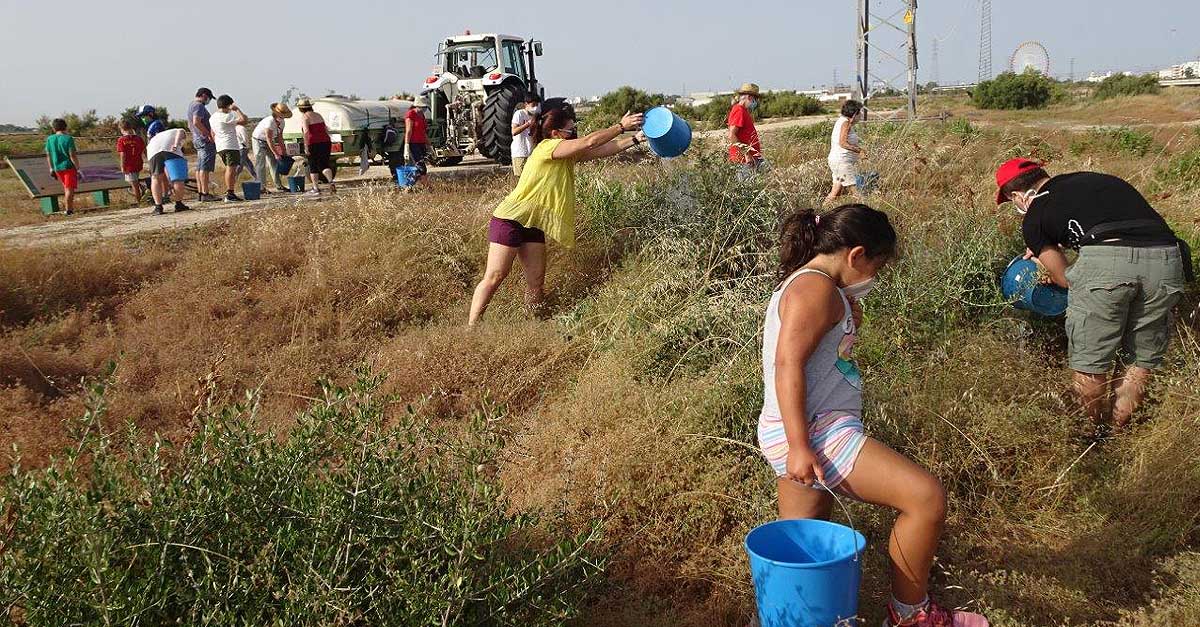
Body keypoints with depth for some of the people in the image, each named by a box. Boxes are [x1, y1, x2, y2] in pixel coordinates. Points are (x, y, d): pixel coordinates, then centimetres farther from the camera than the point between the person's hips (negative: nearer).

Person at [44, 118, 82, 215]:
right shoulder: (68, 138, -13)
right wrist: (78, 168, -10)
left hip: (57, 168, 5)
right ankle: (68, 210, 0)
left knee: (66, 188, 21)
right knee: (69, 188, 0)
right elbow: (72, 156, -16)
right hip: (69, 166, -5)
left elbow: (48, 155, 7)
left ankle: (71, 208, 26)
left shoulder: (49, 139, 2)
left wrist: (51, 168, 16)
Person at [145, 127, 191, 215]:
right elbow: (181, 131, 10)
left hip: (153, 151, 3)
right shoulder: (177, 132, 38)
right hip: (170, 149, -3)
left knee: (156, 178, 7)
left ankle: (158, 207, 0)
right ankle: (179, 204, 8)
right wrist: (175, 145, -6)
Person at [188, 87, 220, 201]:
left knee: (199, 168, 9)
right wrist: (209, 135, -21)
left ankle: (200, 193, 11)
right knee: (205, 168, -12)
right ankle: (205, 194, -14)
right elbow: (197, 122, -24)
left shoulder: (191, 105, 21)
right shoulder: (199, 106, -12)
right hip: (206, 140, -11)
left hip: (197, 139, 11)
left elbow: (190, 125, 27)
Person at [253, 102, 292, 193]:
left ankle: (279, 186, 6)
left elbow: (280, 138, 3)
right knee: (261, 164, -9)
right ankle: (262, 187, -9)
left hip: (269, 142, 8)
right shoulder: (270, 121, -29)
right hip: (259, 140, -8)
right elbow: (269, 140, -29)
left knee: (274, 163, 4)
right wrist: (276, 154, -30)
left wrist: (284, 151, -2)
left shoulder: (281, 123, -6)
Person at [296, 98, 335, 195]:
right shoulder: (318, 115, 15)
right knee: (324, 164, 5)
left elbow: (306, 131, -18)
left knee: (313, 166, 10)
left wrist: (306, 146, -18)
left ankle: (316, 188, 14)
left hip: (313, 143, -5)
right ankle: (331, 182, -22)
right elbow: (326, 129, 18)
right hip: (326, 142, 5)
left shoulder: (304, 117, -5)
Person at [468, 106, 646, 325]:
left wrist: (635, 139, 0)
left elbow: (601, 150, 7)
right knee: (494, 277, -10)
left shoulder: (568, 155, 11)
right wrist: (621, 126, -14)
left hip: (533, 225, 9)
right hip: (510, 219, -9)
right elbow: (589, 142, -20)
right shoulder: (547, 147, -14)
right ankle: (471, 327, -8)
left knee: (536, 280, 4)